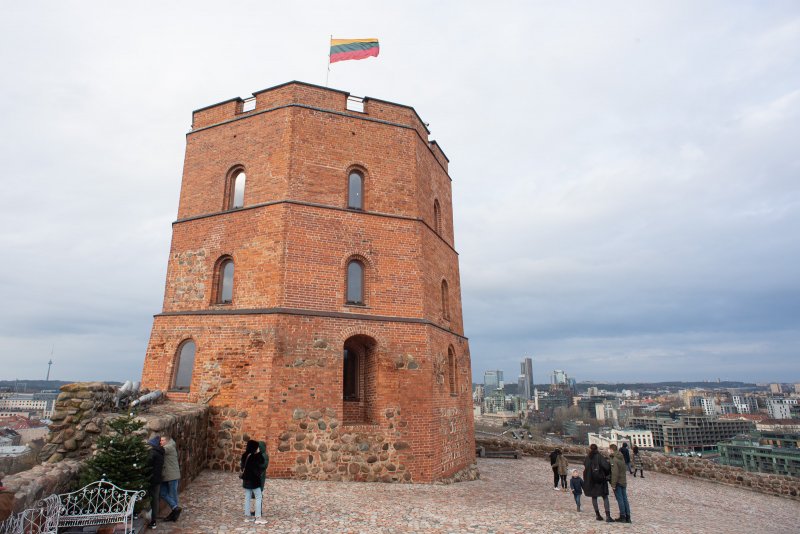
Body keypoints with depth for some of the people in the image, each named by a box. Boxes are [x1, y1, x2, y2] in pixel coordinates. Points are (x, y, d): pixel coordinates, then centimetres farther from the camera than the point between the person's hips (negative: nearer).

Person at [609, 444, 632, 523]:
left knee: (620, 499, 0)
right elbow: (624, 470, 16)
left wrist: (613, 484, -17)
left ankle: (622, 517, 4)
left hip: (618, 483, -8)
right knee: (625, 499, 11)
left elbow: (615, 473, -21)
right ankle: (627, 517, 14)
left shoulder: (614, 460, -18)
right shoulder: (621, 458, 8)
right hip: (623, 482, 8)